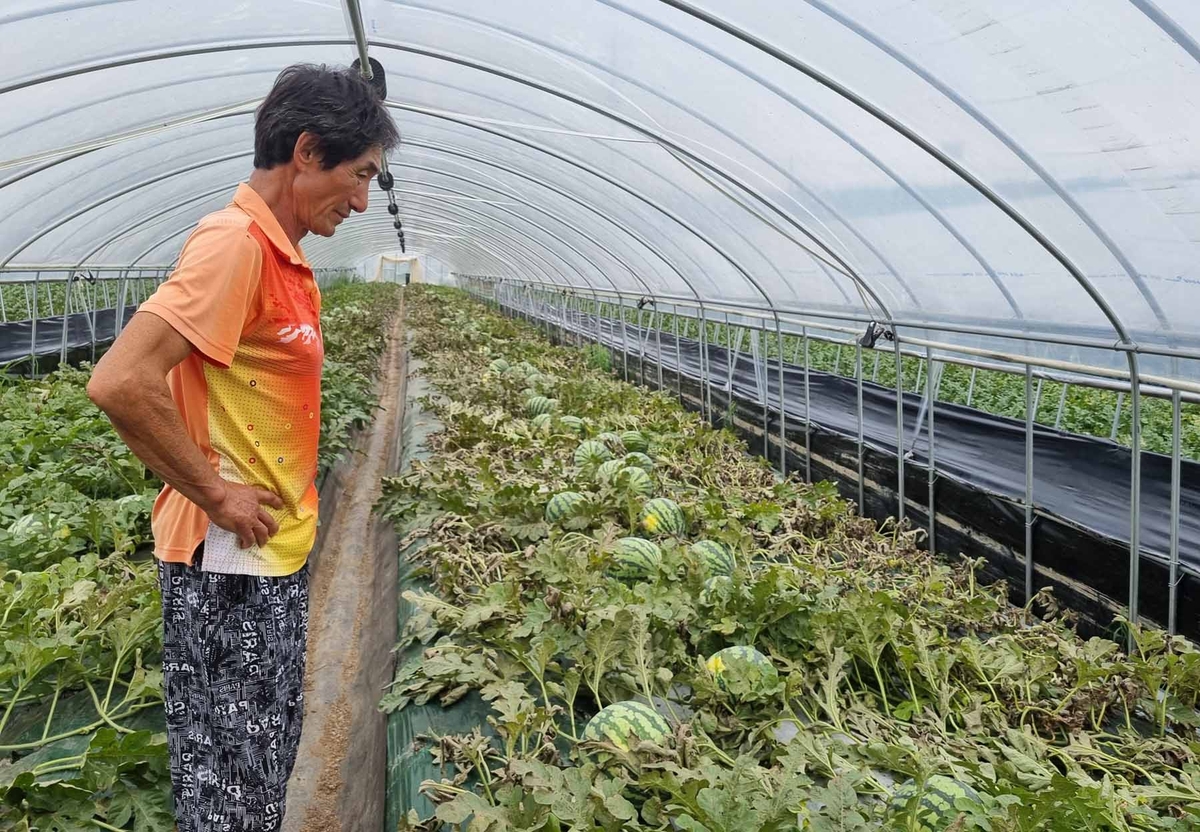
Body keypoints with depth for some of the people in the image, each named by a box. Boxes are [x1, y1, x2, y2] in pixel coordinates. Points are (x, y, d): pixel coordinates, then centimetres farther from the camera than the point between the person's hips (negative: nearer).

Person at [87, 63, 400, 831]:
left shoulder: (283, 255, 9)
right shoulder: (235, 242, -20)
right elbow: (120, 384, -28)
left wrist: (290, 497, 12)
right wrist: (216, 495, -19)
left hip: (277, 552, 9)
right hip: (231, 562, -9)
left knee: (272, 752, 21)